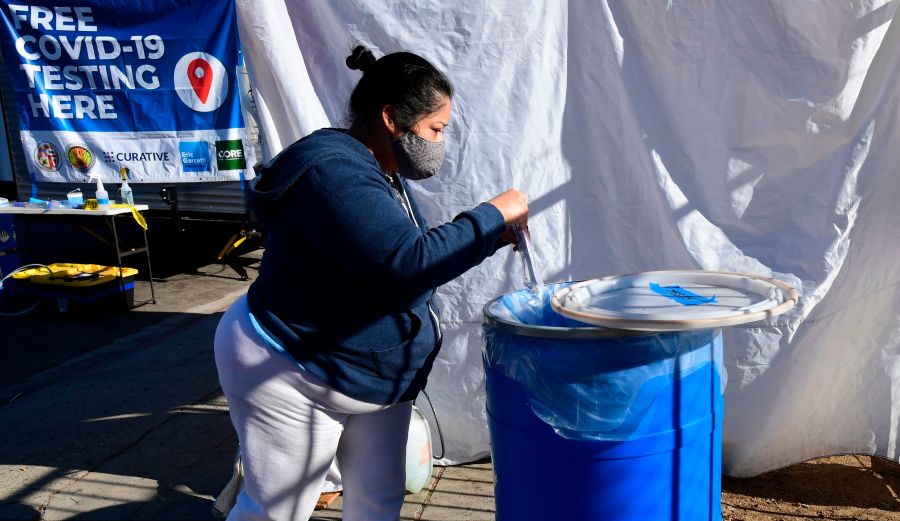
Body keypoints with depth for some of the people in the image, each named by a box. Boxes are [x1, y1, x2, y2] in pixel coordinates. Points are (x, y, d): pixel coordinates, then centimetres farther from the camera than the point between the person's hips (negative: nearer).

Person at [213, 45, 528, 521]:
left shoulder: (381, 175, 5)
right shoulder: (333, 173, -28)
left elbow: (411, 253, 15)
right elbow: (409, 263, -36)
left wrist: (491, 236, 2)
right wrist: (492, 216, -25)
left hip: (369, 373, 9)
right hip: (292, 377, -9)